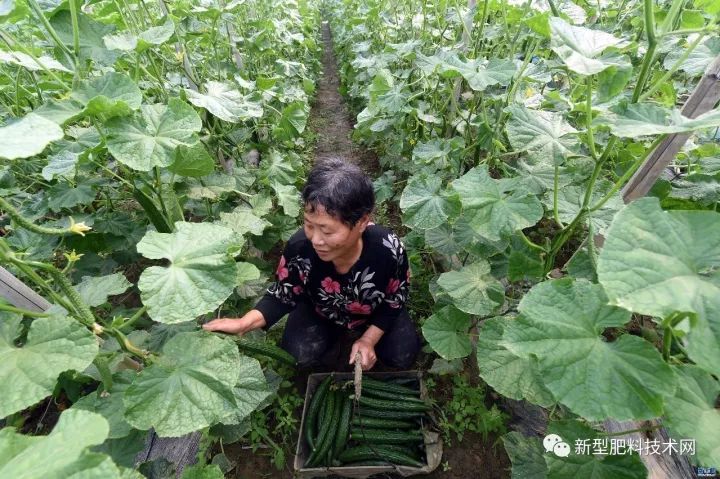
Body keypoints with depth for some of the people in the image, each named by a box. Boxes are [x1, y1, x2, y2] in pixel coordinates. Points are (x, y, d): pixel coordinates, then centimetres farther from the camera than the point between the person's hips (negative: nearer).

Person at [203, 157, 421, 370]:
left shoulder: (388, 250, -36)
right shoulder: (299, 247, -34)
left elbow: (395, 301, -16)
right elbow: (283, 295, -17)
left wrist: (369, 340, -21)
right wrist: (245, 323, -32)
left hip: (375, 314, 0)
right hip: (321, 312, 1)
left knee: (402, 357, -11)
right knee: (297, 356, -16)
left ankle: (360, 335, 19)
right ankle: (338, 333, 15)